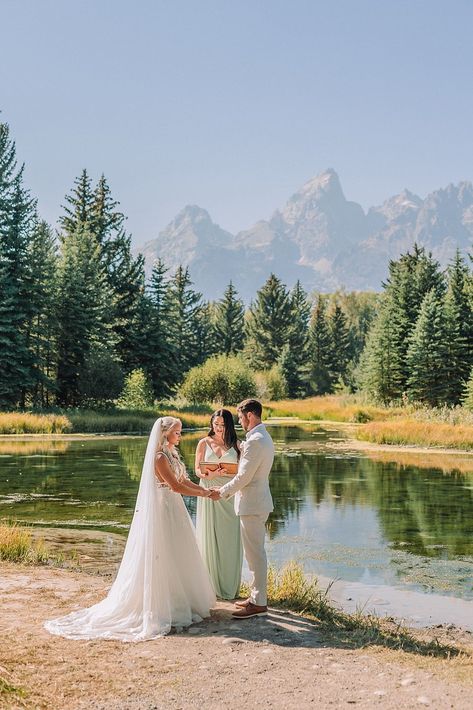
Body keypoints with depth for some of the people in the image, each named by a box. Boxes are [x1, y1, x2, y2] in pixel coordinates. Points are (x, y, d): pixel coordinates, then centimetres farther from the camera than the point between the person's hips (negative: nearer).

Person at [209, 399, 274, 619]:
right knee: (256, 552, 17)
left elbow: (243, 477, -19)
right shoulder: (263, 437, 13)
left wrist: (221, 492, -6)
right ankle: (257, 596, 26)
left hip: (252, 504, -11)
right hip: (258, 501, 11)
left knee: (255, 553, -3)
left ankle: (259, 603, 4)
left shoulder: (255, 441, -20)